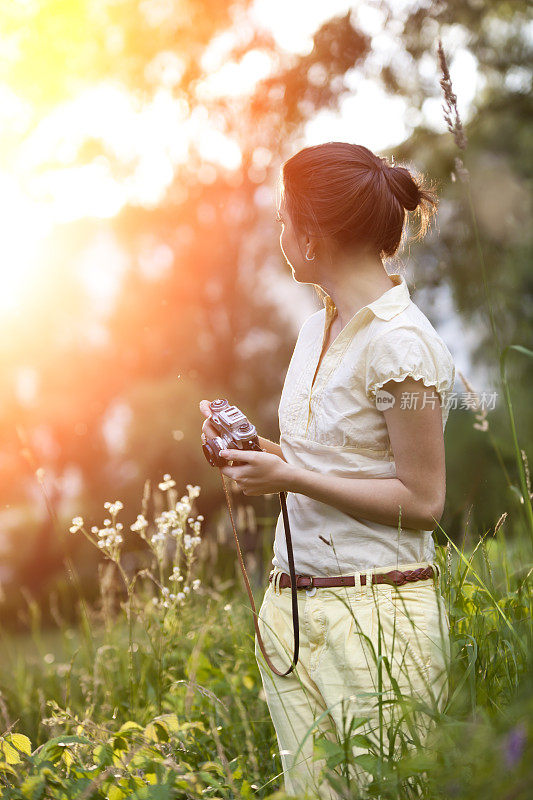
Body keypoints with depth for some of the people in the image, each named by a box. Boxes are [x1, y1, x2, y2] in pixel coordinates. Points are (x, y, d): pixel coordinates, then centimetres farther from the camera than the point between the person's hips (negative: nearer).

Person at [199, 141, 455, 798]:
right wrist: (253, 449, 5)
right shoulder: (316, 330, 12)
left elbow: (422, 502, -13)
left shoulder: (401, 343, -15)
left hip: (376, 613, -8)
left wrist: (289, 478, -16)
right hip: (293, 610, 8)